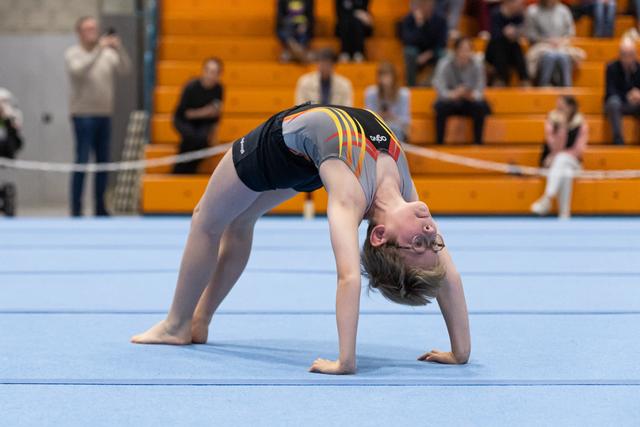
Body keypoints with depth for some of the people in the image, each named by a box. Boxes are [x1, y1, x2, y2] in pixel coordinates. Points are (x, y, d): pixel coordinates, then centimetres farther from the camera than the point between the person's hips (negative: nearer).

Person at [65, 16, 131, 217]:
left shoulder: (108, 53, 9)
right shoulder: (73, 53, -2)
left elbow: (125, 69, -2)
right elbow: (78, 70, -21)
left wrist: (119, 49, -17)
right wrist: (98, 50, -25)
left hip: (104, 115, 5)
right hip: (83, 115, -5)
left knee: (103, 162, 7)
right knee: (82, 161, -7)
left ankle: (100, 208, 14)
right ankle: (76, 209, -4)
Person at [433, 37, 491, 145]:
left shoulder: (477, 64, -12)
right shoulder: (444, 64, -16)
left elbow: (480, 90, -12)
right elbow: (440, 89, -24)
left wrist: (473, 95, -38)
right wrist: (453, 94, -47)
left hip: (470, 101, 1)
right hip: (450, 101, -1)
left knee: (480, 107, -30)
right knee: (441, 107, -33)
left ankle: (478, 142, -21)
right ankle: (439, 143, -25)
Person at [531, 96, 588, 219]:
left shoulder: (581, 124, -4)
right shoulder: (552, 121, -6)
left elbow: (579, 151, -10)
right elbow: (556, 148, -17)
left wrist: (557, 156, -17)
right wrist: (562, 126, -26)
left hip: (572, 162, 0)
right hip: (552, 163, 0)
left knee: (562, 159, -36)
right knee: (566, 172, -36)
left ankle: (547, 199, -52)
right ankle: (564, 214, -44)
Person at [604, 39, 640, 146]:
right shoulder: (612, 68, -7)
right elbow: (611, 91, -14)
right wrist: (627, 97, -31)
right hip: (617, 103, -2)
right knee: (614, 102, -38)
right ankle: (618, 140, -41)